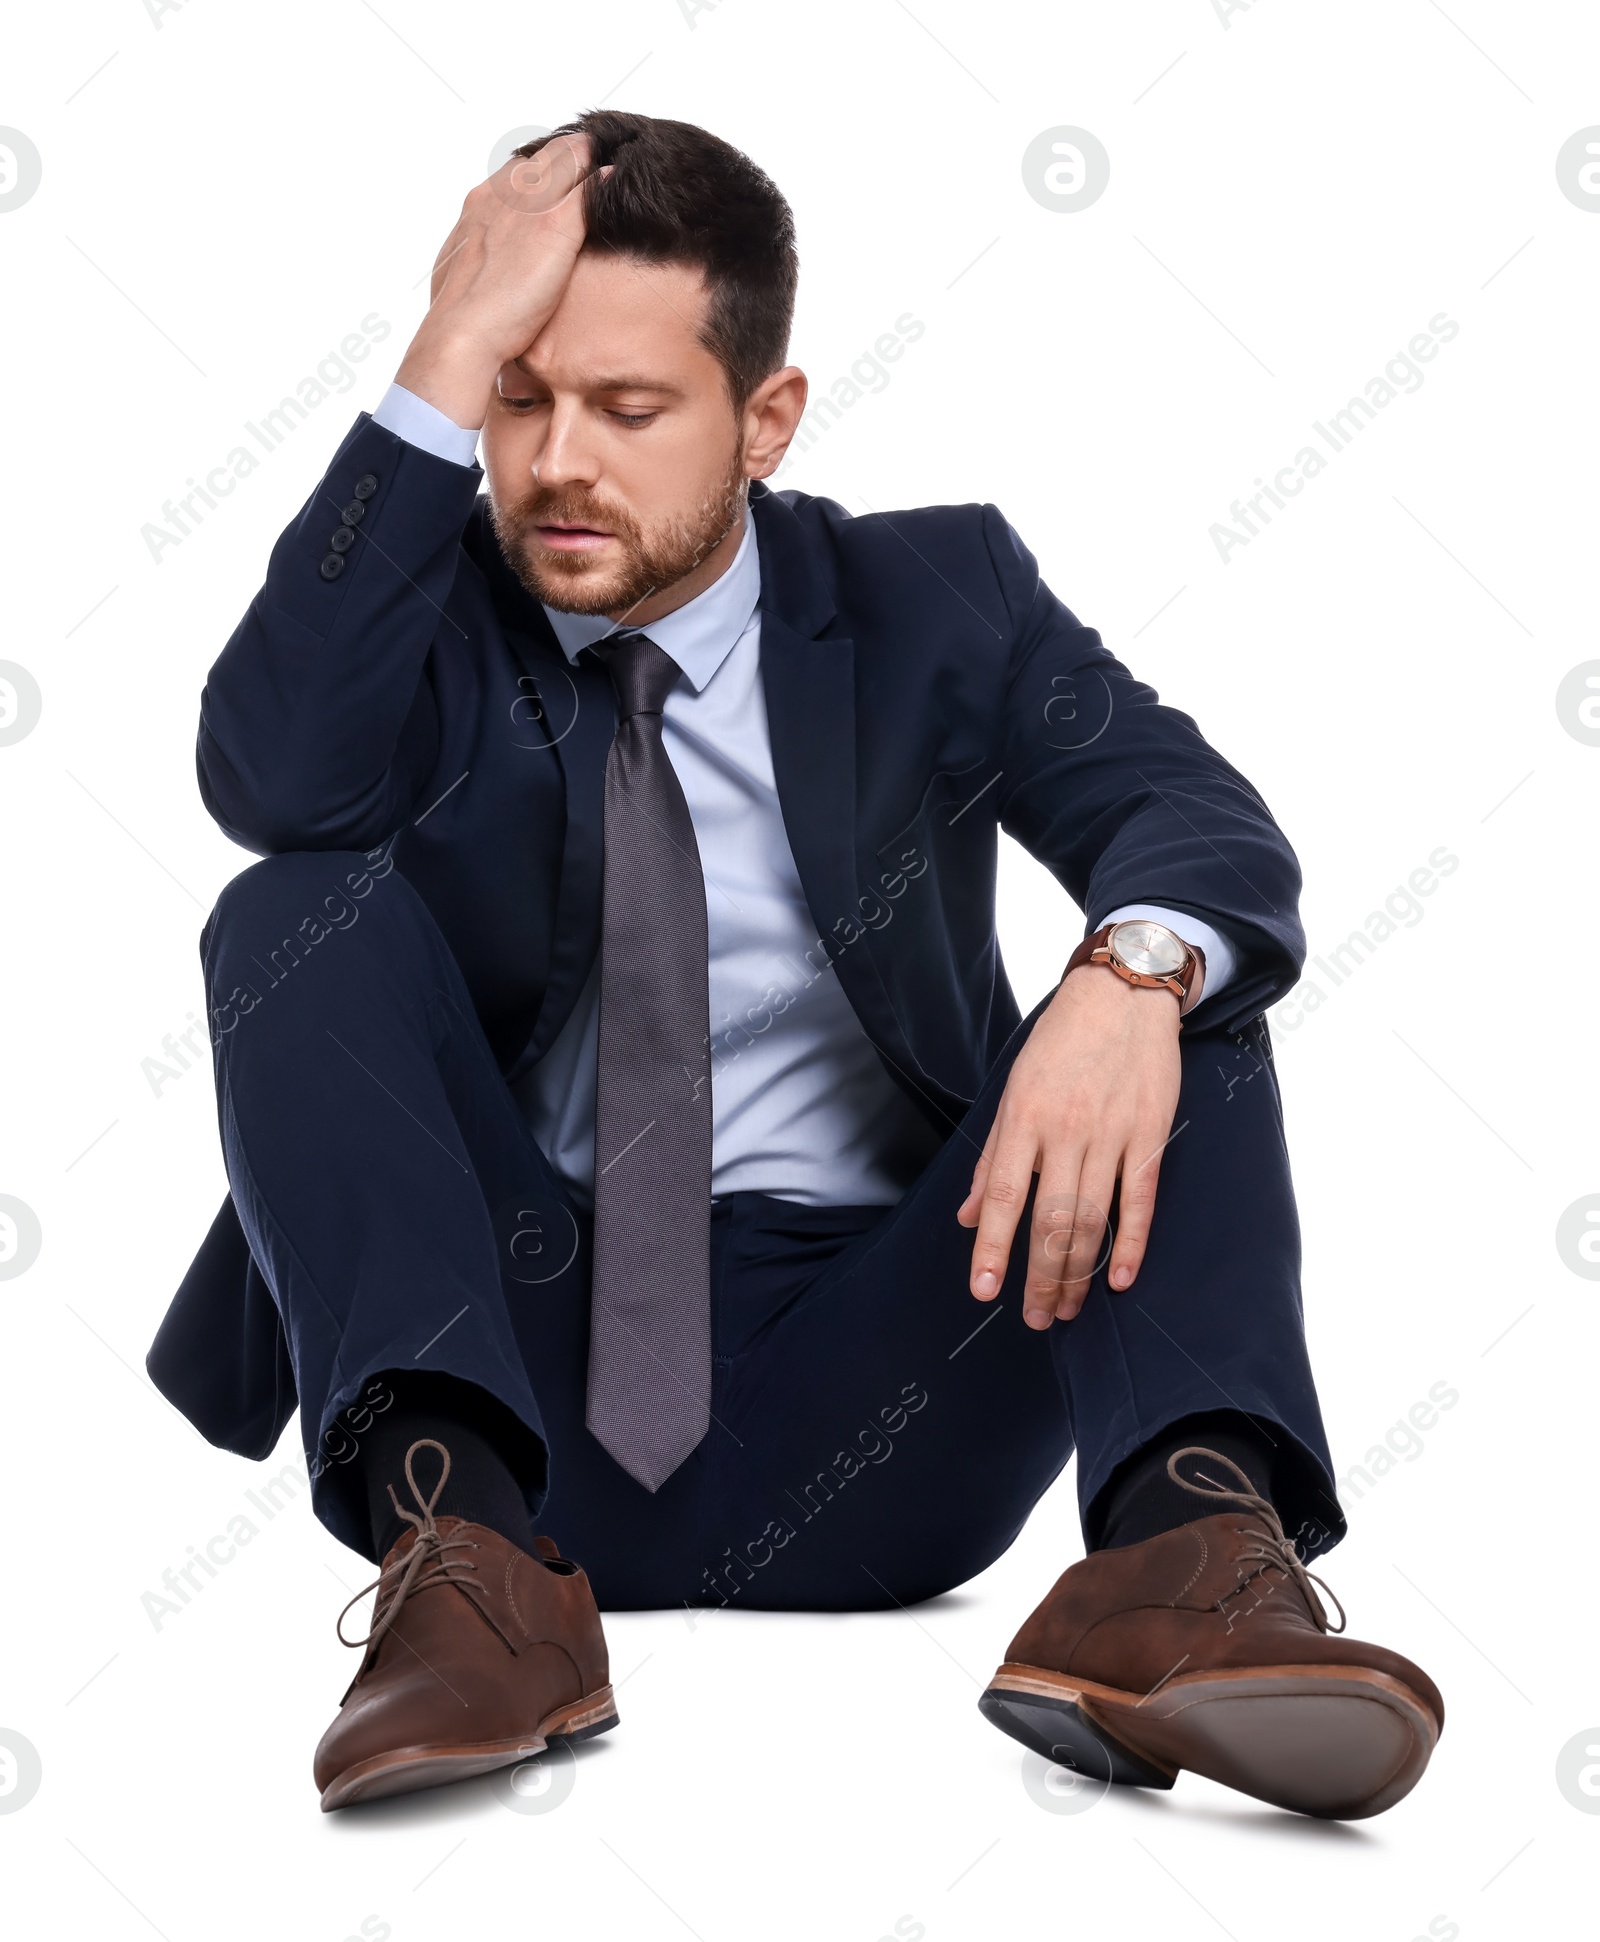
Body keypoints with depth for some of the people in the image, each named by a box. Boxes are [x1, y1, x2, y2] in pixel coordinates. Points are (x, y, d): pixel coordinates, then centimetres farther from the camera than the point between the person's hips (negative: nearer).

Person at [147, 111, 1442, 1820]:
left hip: (856, 1421, 0)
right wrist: (444, 363, -18)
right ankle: (463, 1552, -36)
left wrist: (1135, 971, -35)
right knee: (297, 911, -18)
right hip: (503, 1375, 0)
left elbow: (1202, 823, -11)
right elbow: (277, 780, -18)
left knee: (1179, 982, -18)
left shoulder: (932, 601, 7)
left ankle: (1188, 1547, -41)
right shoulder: (433, 616, 6)